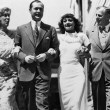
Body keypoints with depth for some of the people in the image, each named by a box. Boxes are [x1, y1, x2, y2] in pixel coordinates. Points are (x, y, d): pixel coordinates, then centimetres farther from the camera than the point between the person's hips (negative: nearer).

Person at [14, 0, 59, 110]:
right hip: (25, 72, 1)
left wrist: (46, 55, -10)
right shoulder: (21, 29, 9)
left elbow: (56, 49, 9)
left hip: (43, 72, -1)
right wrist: (24, 57, -9)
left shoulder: (51, 29, 9)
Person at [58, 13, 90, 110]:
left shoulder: (81, 36, 7)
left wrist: (83, 52, -6)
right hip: (63, 72, 1)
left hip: (77, 72, -1)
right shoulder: (59, 37, 9)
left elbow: (90, 52, 13)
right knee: (65, 102, 5)